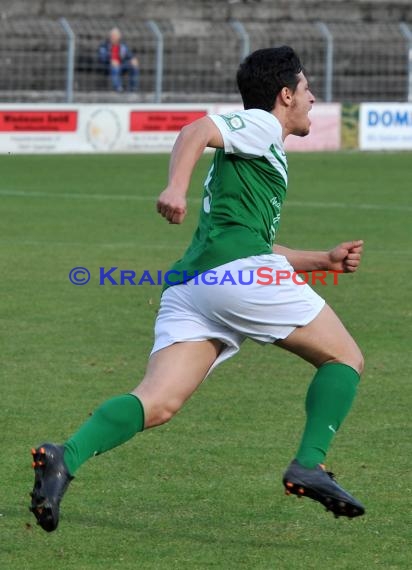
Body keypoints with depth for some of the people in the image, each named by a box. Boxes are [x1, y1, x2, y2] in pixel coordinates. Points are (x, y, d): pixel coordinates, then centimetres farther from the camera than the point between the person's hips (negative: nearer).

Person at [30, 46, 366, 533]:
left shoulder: (259, 153, 36)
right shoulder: (260, 125, 9)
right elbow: (196, 131, -12)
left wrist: (323, 260, 40)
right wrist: (176, 186, -30)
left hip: (188, 284, 8)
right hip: (239, 271, -8)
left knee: (156, 404, -11)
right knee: (344, 359, 8)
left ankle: (66, 457, -33)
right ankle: (308, 466, -5)